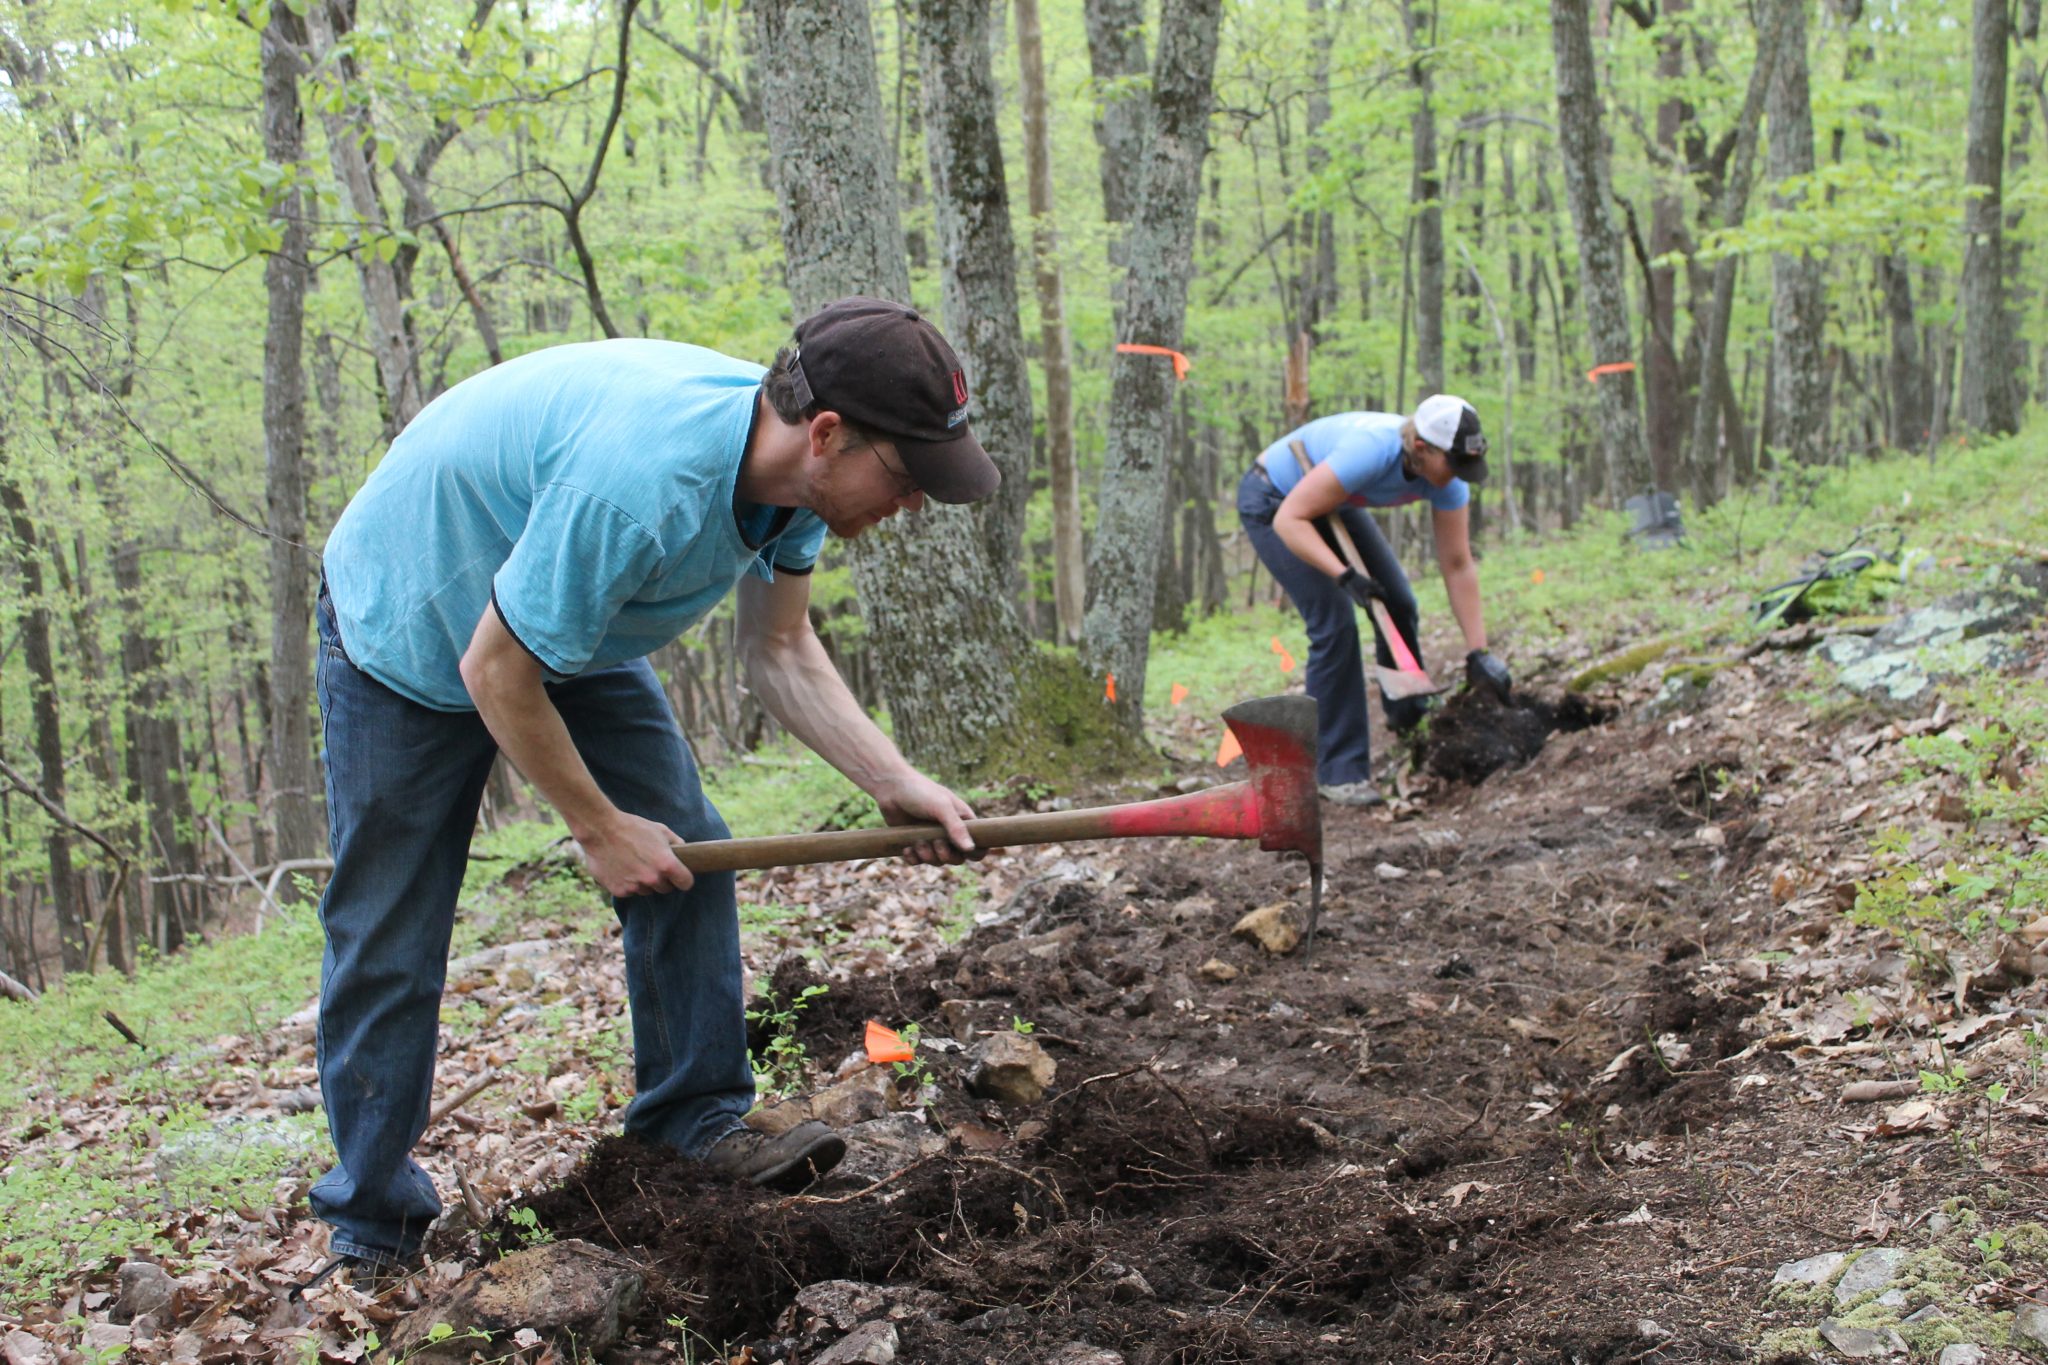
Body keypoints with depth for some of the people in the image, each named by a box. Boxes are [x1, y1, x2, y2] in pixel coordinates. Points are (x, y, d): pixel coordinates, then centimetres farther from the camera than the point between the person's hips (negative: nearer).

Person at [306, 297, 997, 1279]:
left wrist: (893, 782, -19)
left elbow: (780, 653, -6)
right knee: (387, 945, -1)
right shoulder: (639, 484, -43)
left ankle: (697, 1122, 12)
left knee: (686, 856, -1)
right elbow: (496, 672, -31)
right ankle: (371, 1229, 13)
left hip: (578, 627, 7)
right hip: (411, 636, -7)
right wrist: (598, 827, -18)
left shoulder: (791, 462, -17)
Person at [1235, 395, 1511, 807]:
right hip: (1272, 503, -7)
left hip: (1333, 503, 7)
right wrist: (1344, 576, -45)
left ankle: (1412, 725, 24)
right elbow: (1290, 520, -35)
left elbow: (1459, 566, -11)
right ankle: (1340, 773, -10)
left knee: (1399, 605, 2)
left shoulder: (1447, 478, -18)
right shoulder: (1371, 451, -39)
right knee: (1335, 622, -17)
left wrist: (1479, 654, -14)